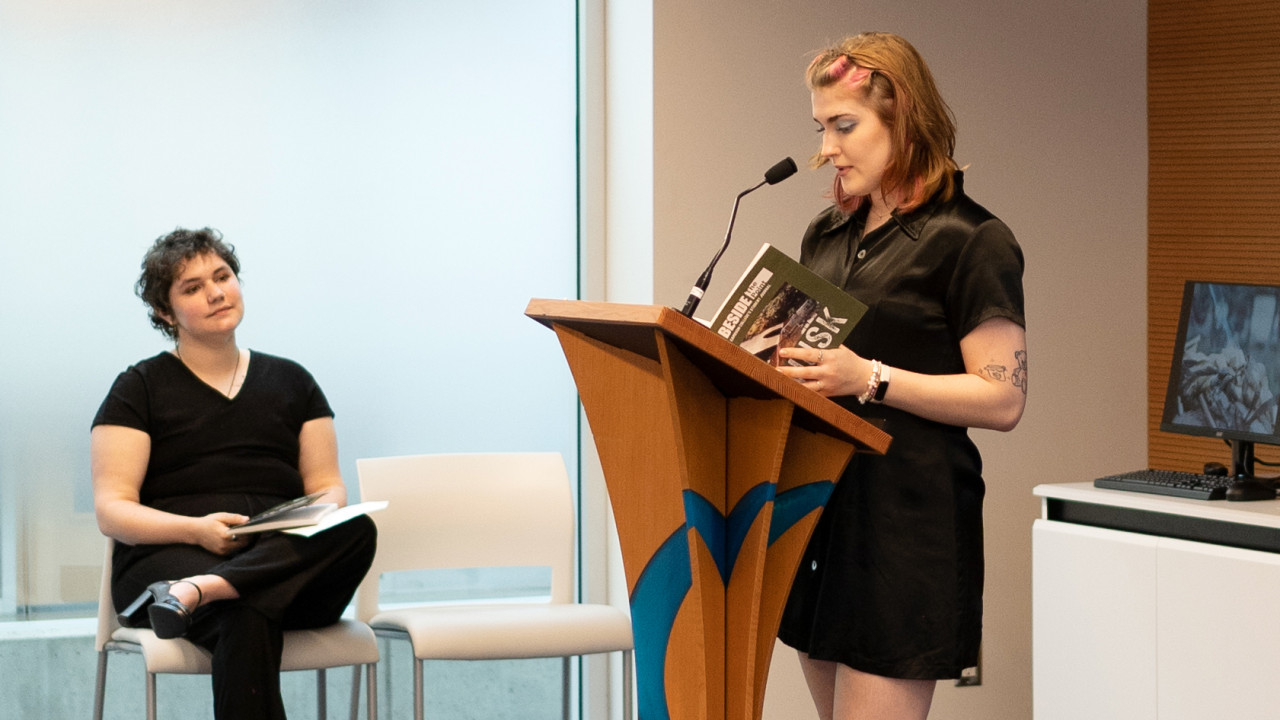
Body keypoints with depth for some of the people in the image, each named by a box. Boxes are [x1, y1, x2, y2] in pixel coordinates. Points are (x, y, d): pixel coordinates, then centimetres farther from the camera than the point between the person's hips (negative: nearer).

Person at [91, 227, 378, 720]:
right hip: (170, 555, -3)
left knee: (358, 531, -33)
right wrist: (196, 530, -17)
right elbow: (111, 511, 2)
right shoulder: (140, 388, 10)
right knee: (247, 620, -40)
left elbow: (328, 487, 18)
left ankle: (198, 591, -46)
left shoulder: (291, 380, 21)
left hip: (285, 557, 4)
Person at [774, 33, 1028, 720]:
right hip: (818, 502, 8)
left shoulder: (970, 242, -7)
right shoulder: (826, 234, 17)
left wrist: (871, 380, -21)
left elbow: (1003, 399, -12)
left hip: (905, 515, -8)